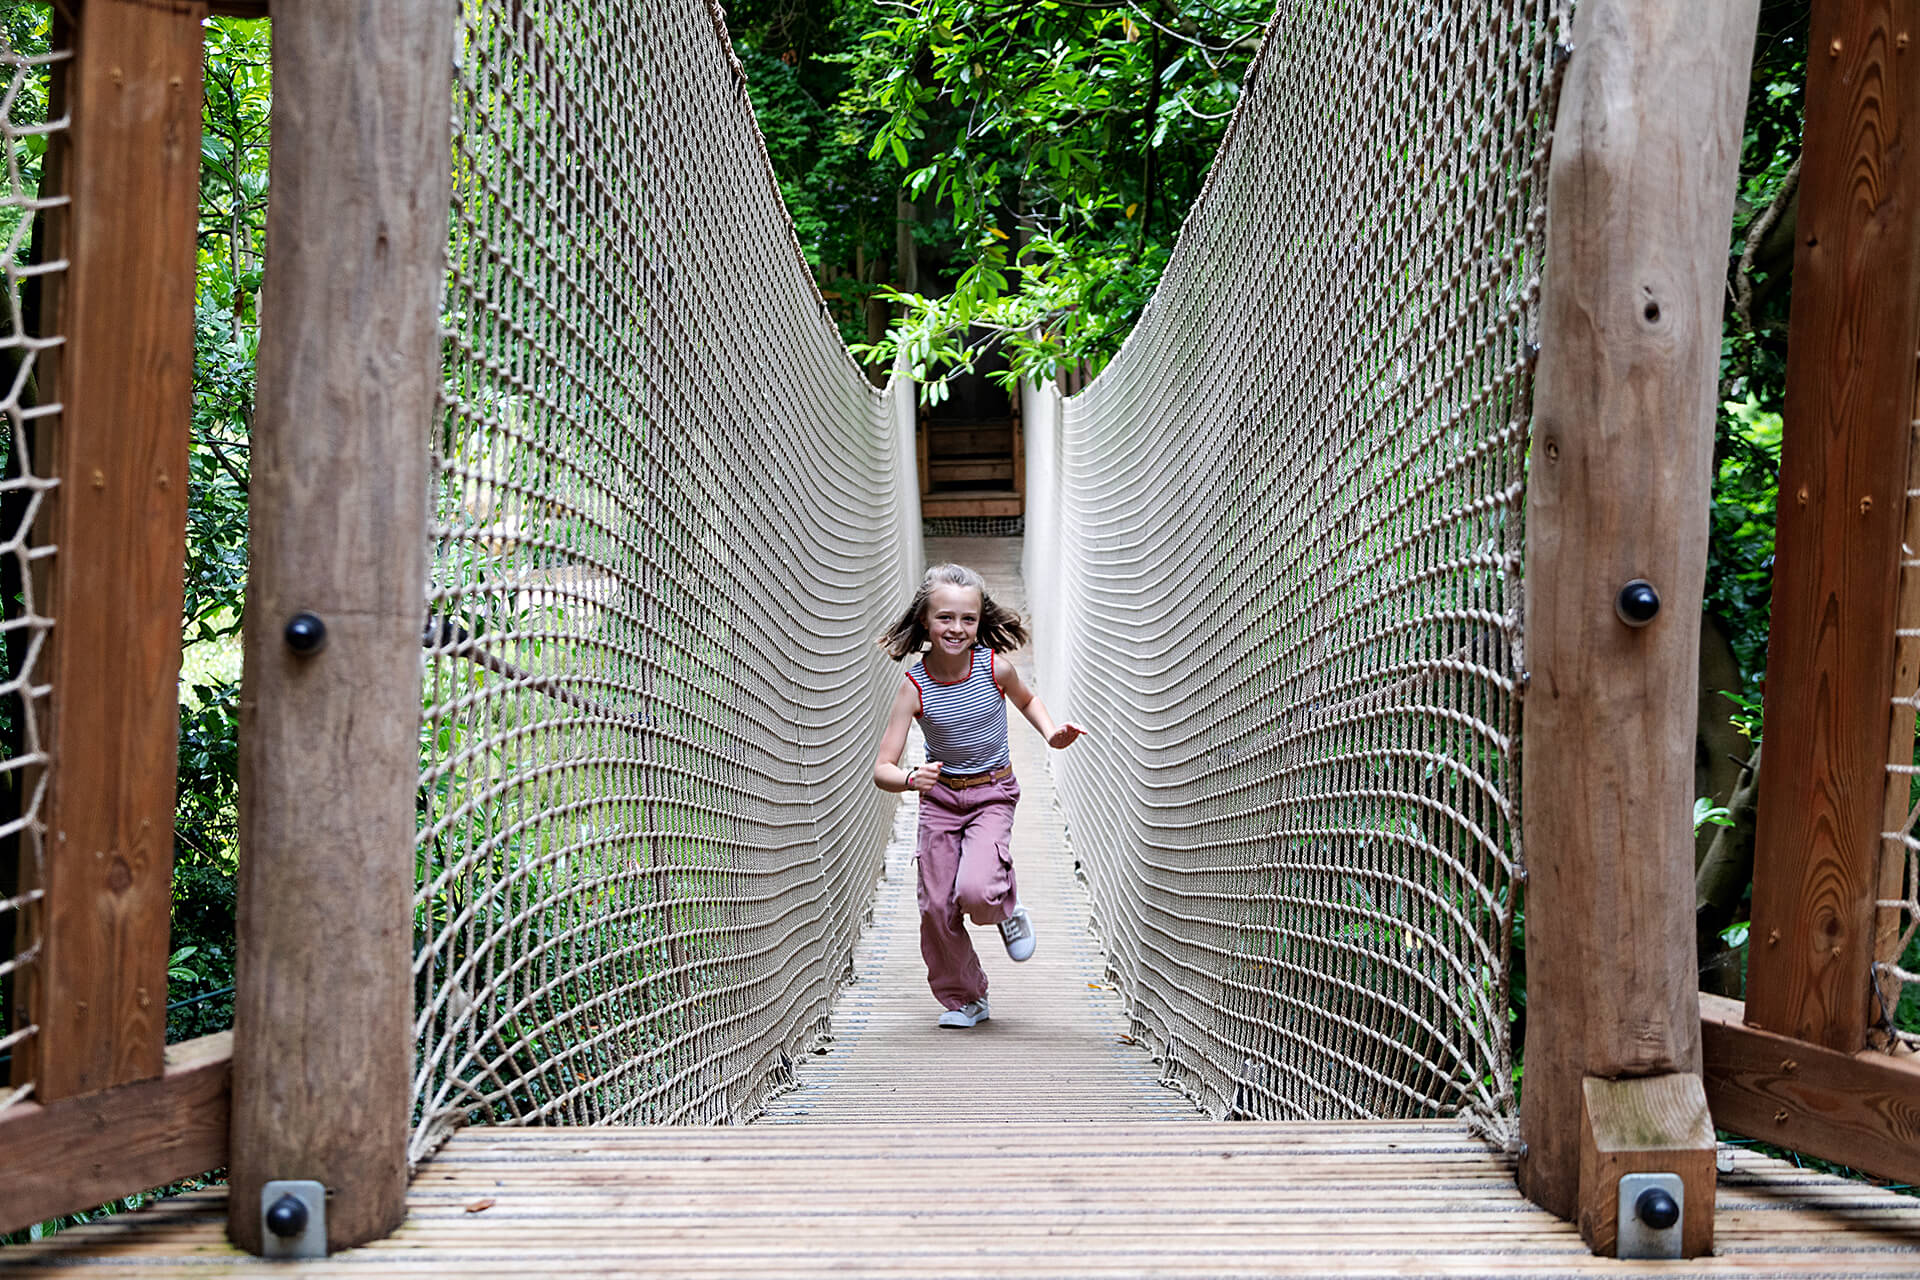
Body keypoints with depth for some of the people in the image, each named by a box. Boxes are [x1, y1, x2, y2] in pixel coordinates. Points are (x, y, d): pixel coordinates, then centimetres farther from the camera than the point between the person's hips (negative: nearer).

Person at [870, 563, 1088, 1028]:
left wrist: (1051, 731, -6)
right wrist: (910, 779, -40)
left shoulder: (994, 667, -15)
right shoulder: (914, 686, -17)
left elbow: (1026, 698, 12)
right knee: (936, 906, 2)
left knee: (974, 891, -25)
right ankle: (963, 999, 25)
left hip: (992, 795, -1)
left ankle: (1007, 903, 12)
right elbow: (882, 769, -18)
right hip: (940, 796, 2)